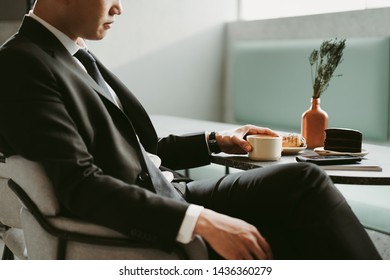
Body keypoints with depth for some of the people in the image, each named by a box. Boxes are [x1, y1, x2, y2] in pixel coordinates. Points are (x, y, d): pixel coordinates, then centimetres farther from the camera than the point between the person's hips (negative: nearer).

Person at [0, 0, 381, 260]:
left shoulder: (75, 57, 14)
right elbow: (81, 186, -24)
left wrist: (217, 141, 14)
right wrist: (202, 222, -29)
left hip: (171, 196, 9)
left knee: (303, 180, -5)